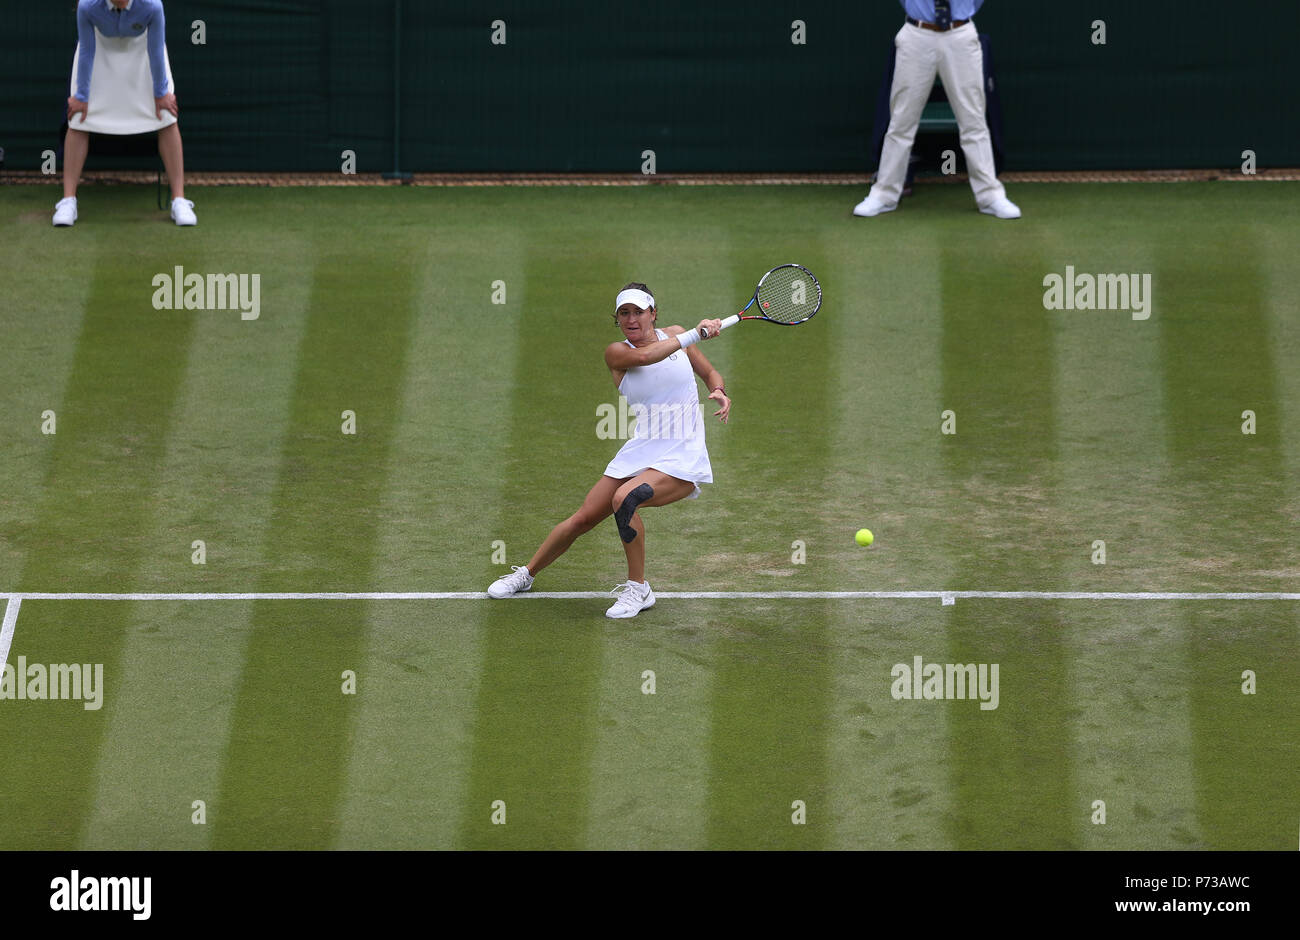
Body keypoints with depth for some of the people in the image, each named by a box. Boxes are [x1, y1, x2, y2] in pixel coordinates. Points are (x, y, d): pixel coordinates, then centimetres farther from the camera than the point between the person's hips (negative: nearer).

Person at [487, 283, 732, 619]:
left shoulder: (674, 334, 3)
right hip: (640, 451, 2)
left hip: (682, 460, -2)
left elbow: (710, 373, 16)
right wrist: (695, 335, -30)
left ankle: (638, 589, -11)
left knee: (625, 499, -29)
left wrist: (720, 392, -6)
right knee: (583, 518, 2)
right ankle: (526, 574, 28)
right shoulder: (617, 352, -3)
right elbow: (643, 356, -27)